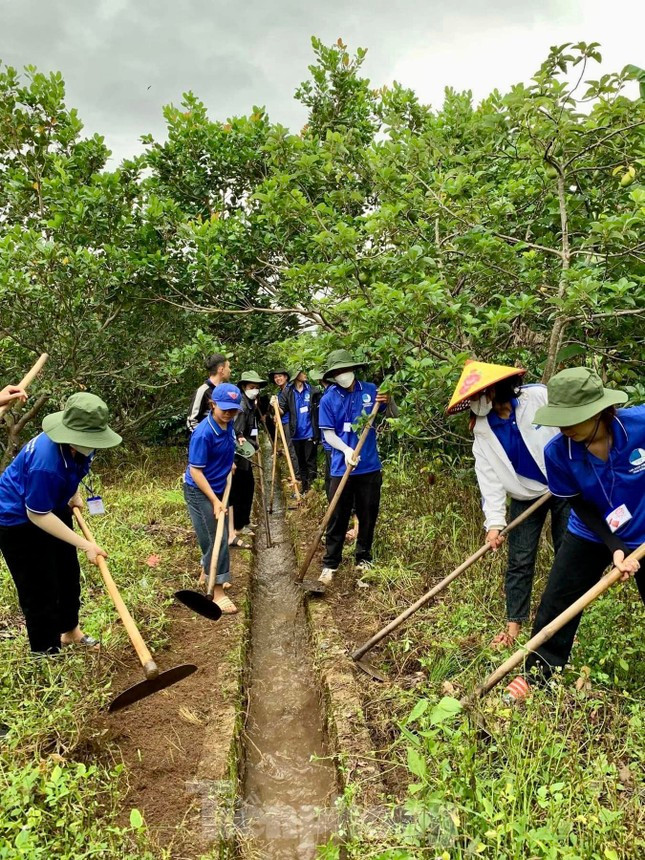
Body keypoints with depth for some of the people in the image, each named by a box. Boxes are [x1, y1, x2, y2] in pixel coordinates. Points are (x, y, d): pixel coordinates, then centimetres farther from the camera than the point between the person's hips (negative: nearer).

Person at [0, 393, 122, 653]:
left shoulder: (77, 444, -15)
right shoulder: (46, 462, -40)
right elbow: (37, 515, -31)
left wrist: (74, 494, -2)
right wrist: (85, 544, -31)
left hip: (54, 509, 9)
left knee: (68, 574, 19)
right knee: (40, 589, 0)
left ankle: (69, 631, 41)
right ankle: (47, 652, 18)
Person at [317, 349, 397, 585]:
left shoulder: (370, 390, -1)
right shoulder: (328, 399, -6)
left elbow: (394, 416, 6)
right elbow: (328, 434, -7)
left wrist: (388, 401, -17)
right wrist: (346, 450, -25)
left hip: (369, 467, 2)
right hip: (341, 468, -2)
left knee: (368, 515, 13)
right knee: (338, 518, 4)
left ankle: (363, 558, 30)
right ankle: (330, 564, 15)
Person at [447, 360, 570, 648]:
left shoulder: (538, 397, -15)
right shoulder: (482, 430, -6)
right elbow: (489, 478, -10)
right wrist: (494, 521, -17)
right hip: (525, 496, 2)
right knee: (519, 562, 3)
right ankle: (514, 624, 15)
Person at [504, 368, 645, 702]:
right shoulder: (557, 452, -23)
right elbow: (583, 508, -12)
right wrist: (615, 549, -21)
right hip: (592, 536, 1)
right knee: (555, 605, 1)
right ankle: (537, 674, 21)